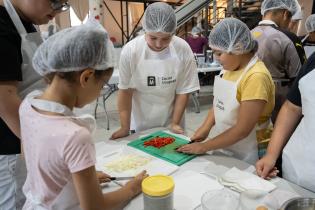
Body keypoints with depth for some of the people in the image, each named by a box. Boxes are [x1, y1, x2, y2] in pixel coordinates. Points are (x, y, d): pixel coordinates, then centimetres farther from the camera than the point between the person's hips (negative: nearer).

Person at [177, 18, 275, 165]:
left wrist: (204, 147, -18)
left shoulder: (256, 77, -25)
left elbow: (242, 130, -25)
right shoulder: (230, 67, -2)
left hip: (244, 156, -6)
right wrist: (205, 127, -7)